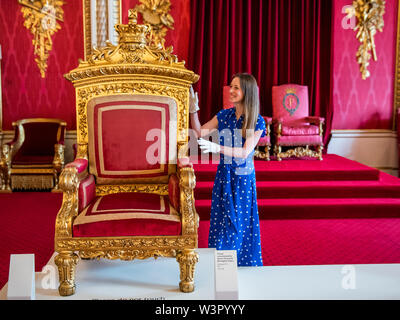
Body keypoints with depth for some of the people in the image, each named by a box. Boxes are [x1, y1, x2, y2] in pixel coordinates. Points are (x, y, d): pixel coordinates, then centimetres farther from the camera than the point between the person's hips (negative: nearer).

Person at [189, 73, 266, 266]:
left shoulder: (257, 122, -10)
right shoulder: (224, 115, 3)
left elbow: (245, 152, -20)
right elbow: (199, 133, 7)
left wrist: (216, 148, -33)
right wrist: (193, 110, -7)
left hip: (243, 178, -3)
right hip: (223, 175, 4)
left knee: (239, 220, 1)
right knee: (221, 219, 6)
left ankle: (241, 262, 14)